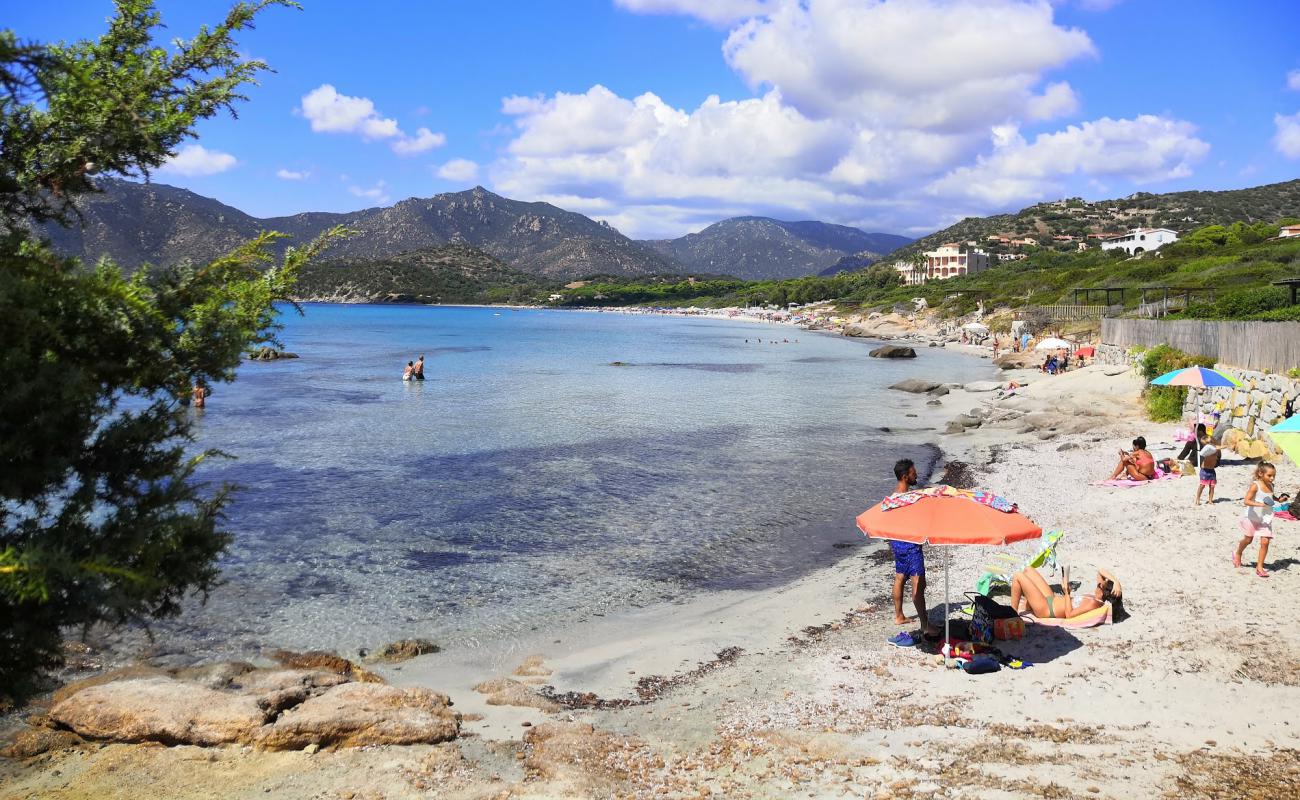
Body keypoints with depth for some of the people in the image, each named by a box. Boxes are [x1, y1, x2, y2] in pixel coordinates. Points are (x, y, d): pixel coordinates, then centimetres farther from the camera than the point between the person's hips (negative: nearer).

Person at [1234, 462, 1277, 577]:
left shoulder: (1271, 486, 2)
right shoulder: (1255, 485, -18)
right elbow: (1246, 501, -26)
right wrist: (1259, 504, -38)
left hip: (1265, 519, 4)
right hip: (1252, 518, -4)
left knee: (1265, 542, -7)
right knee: (1248, 539, 12)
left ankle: (1259, 567, 2)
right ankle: (1238, 554, 42)